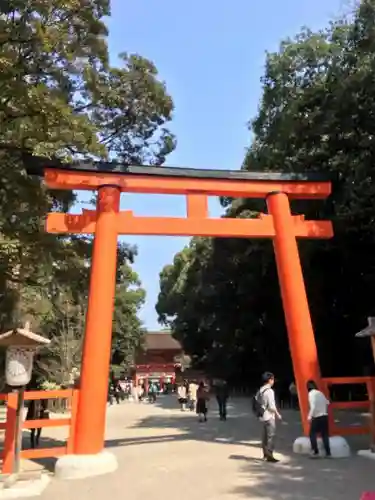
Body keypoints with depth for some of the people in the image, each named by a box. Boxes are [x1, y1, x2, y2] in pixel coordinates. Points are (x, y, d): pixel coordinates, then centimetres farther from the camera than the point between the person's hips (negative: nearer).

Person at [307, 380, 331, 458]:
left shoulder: (311, 393, -12)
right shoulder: (320, 393, 10)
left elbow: (313, 406, -21)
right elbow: (327, 402, 21)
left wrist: (310, 416, -15)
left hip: (317, 417, -7)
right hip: (324, 416, 7)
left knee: (312, 434, 5)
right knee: (325, 435, 13)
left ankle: (316, 452, 1)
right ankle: (328, 453, 15)